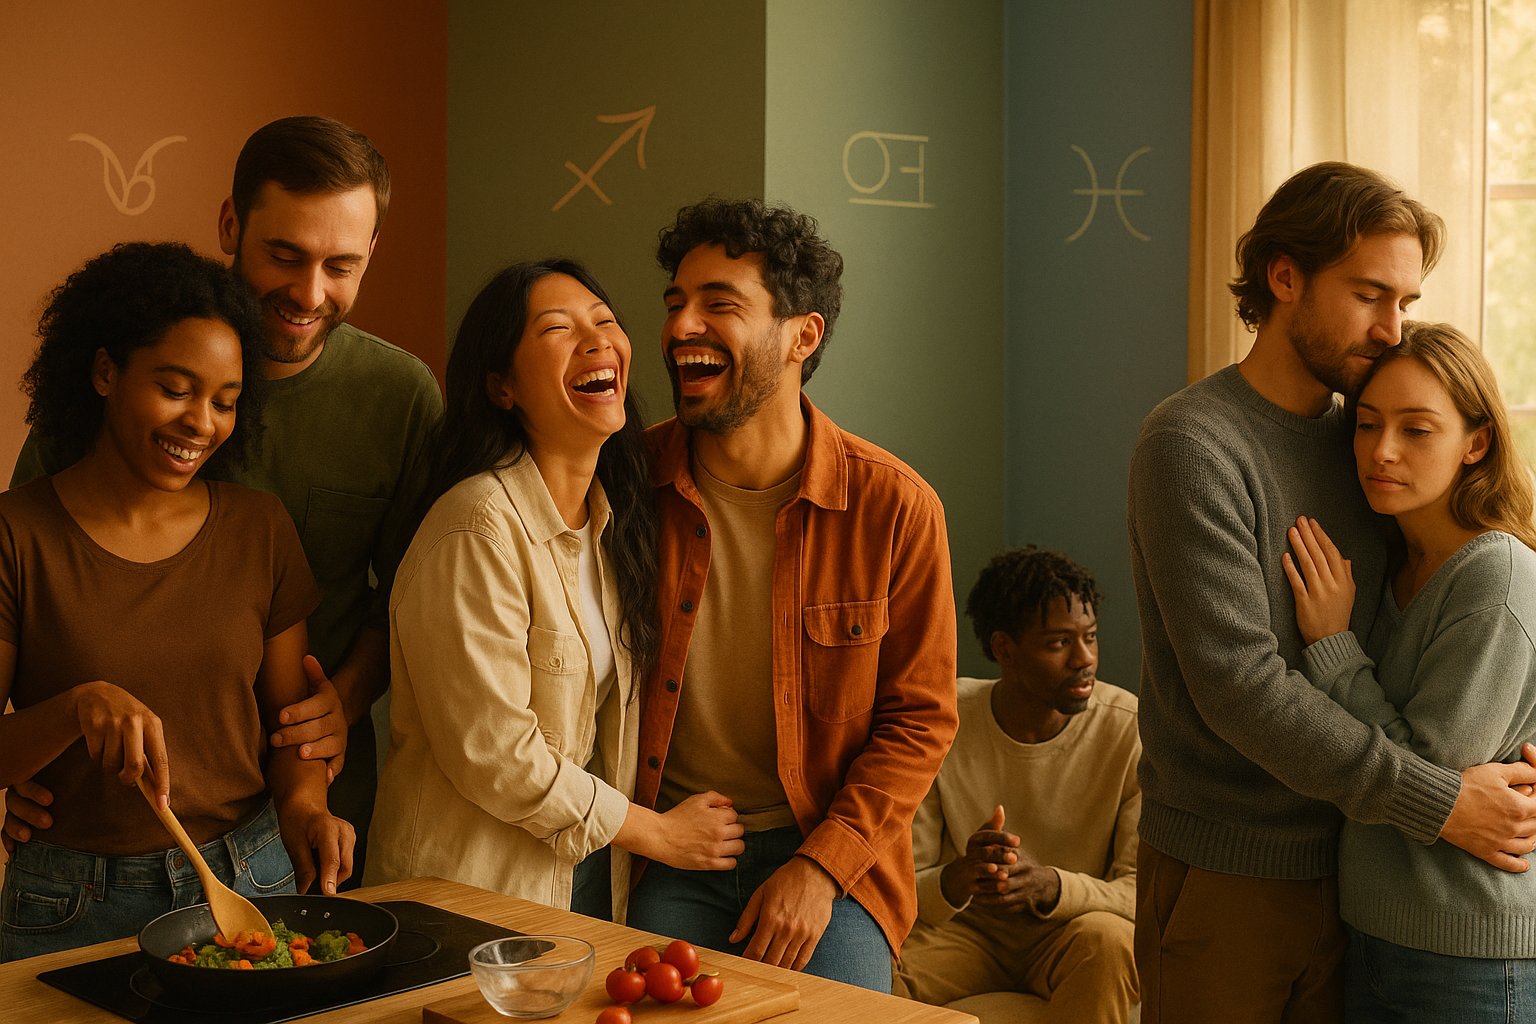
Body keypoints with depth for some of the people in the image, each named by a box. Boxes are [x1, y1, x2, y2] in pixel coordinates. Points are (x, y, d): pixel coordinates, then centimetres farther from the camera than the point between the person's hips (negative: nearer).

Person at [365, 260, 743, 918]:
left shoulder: (614, 515, 2)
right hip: (471, 883, -7)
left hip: (589, 866, 7)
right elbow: (490, 753, -21)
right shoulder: (478, 530, -22)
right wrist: (657, 834, -12)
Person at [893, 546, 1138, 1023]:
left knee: (1104, 937, -35)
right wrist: (957, 878, -33)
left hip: (1070, 934, 1)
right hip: (966, 930, 0)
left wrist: (1048, 885, -34)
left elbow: (1142, 892, -13)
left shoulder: (1130, 729, -13)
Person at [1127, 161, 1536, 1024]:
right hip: (1227, 878, -6)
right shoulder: (1192, 444, -15)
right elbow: (1240, 684, -21)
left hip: (1351, 866, 6)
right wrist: (1437, 803, -19)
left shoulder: (1363, 435, 7)